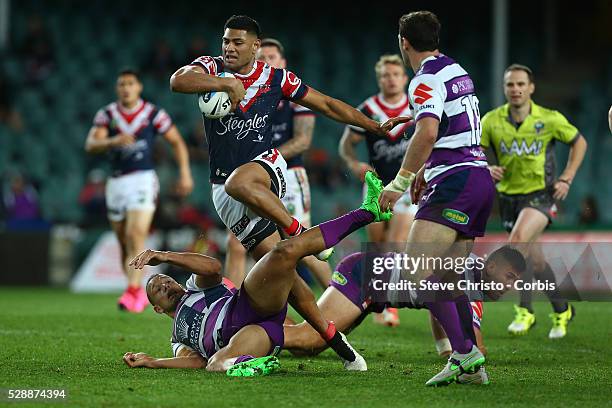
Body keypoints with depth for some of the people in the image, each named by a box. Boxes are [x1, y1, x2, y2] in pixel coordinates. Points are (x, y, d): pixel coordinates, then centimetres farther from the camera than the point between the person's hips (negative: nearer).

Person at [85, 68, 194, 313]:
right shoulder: (107, 115, 4)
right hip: (116, 181, 4)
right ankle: (140, 292, 25)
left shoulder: (153, 114, -1)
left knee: (136, 235, -20)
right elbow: (91, 145, -10)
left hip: (143, 180, -4)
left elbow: (176, 142, 6)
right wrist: (114, 141, -29)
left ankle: (133, 292, -26)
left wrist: (185, 173, -2)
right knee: (124, 243, 10)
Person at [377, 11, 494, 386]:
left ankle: (464, 351, -24)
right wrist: (425, 171, 38)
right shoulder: (458, 72, 19)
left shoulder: (426, 80, -10)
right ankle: (471, 364, 8)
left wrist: (400, 182, -21)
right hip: (481, 176, 10)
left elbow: (428, 132, -26)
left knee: (415, 273, -16)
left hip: (455, 183, -10)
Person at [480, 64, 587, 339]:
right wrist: (486, 169, -19)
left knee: (517, 241, -27)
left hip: (540, 194, -4)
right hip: (509, 196, 4)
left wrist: (566, 179, -2)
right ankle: (561, 310, 31)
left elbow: (579, 142, 7)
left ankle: (524, 310, -17)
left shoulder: (550, 119, -7)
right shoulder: (492, 121, -3)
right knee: (534, 258, 10)